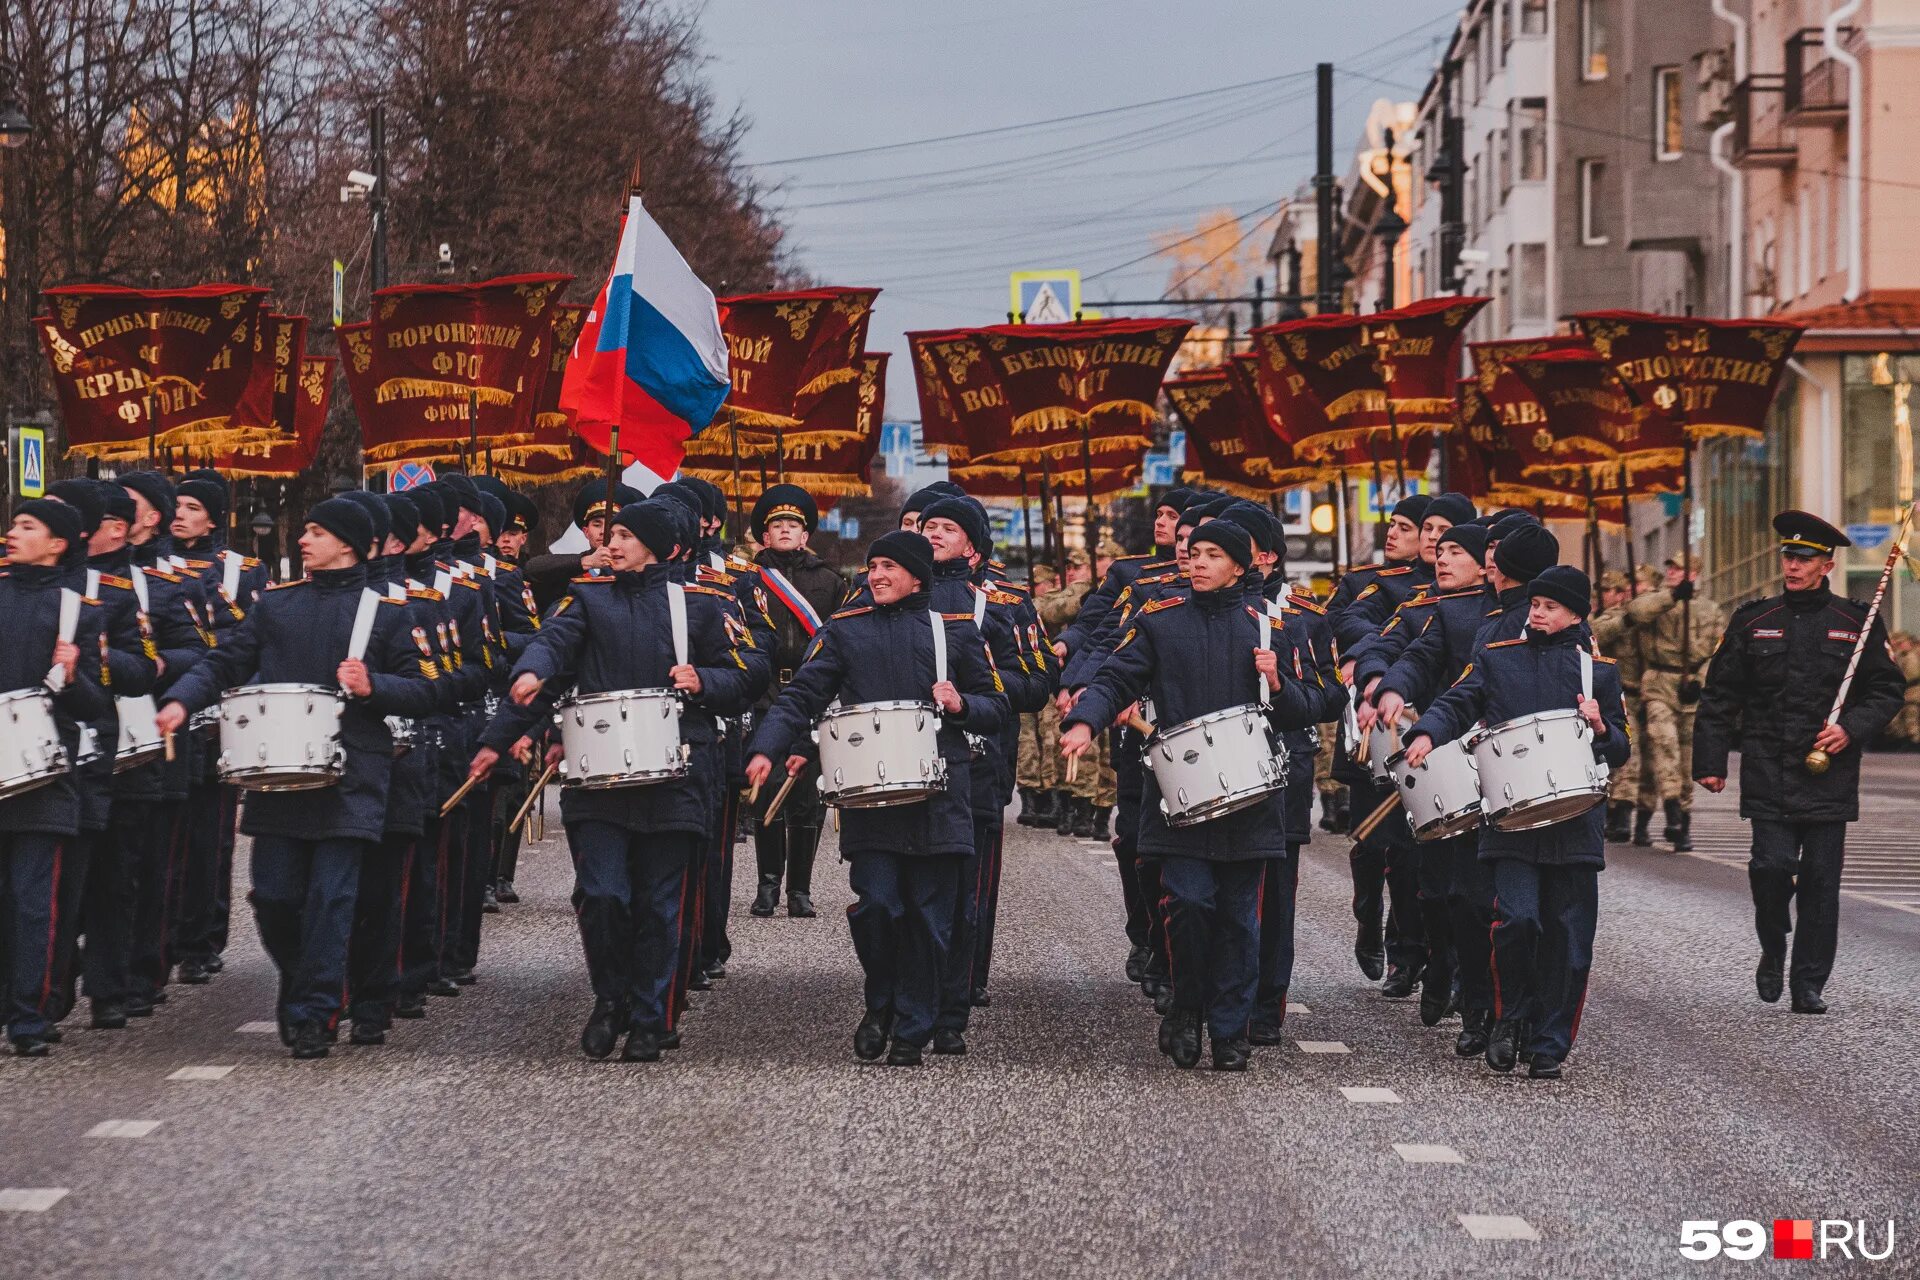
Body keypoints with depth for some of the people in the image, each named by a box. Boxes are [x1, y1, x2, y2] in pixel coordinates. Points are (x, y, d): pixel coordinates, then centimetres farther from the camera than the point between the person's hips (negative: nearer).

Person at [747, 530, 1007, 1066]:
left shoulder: (956, 630, 11)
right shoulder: (845, 630, 11)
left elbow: (996, 708, 14)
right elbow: (802, 695, 4)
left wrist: (961, 703, -8)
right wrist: (767, 750, -12)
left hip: (938, 796, 0)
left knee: (929, 916, 0)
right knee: (877, 905, -12)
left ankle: (912, 1032, 12)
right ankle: (880, 1004, 15)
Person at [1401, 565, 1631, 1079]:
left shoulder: (1598, 671, 12)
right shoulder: (1495, 657, 10)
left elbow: (1620, 751, 13)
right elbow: (1456, 703, 3)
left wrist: (1601, 728, -8)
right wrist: (1426, 733, -17)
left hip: (1575, 821, 1)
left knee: (1568, 939, 0)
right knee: (1518, 918, -17)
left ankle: (1548, 1046, 10)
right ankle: (1511, 1015, 7)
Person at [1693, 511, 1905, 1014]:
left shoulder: (1856, 623, 4)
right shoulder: (1753, 622, 7)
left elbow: (1888, 689, 8)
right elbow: (1719, 697, 10)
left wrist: (1851, 728, -8)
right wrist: (1710, 760, 5)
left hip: (1829, 776, 0)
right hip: (1768, 775, 0)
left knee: (1821, 879, 1)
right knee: (1772, 866, -12)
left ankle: (1809, 984, 9)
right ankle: (1773, 950, 16)